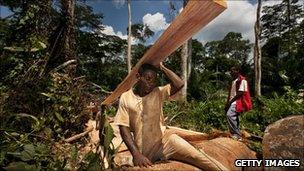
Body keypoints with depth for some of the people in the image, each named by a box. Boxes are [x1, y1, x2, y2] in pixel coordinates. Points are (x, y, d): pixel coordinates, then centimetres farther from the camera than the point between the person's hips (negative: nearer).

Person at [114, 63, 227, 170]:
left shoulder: (158, 92, 3)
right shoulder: (125, 98, -2)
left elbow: (179, 84, -11)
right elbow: (124, 128, -6)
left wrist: (161, 67, -6)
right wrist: (136, 154, -16)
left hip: (164, 140, 0)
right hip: (144, 150, 0)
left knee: (198, 157, -14)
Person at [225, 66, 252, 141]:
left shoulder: (242, 80, -6)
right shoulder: (233, 81, 21)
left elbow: (240, 93, -15)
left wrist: (230, 101, -18)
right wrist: (227, 103, 10)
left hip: (237, 102, -9)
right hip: (232, 102, 9)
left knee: (230, 115, -26)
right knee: (234, 118, 10)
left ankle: (236, 135, -20)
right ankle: (236, 135, 18)